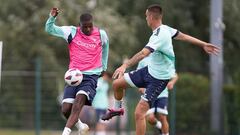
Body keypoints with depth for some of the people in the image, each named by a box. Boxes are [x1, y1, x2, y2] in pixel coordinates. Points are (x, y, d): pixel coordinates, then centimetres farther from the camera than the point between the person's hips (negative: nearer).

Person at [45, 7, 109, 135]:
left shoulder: (101, 34, 2)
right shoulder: (72, 32, 1)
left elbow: (105, 48, 24)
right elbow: (49, 29, 0)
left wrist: (104, 67, 28)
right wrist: (52, 17, -19)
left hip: (91, 76, -2)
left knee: (79, 100, -28)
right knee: (66, 110, -8)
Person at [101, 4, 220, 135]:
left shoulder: (159, 36, -32)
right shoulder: (164, 28, -4)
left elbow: (143, 53, -45)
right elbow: (183, 36, 9)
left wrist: (125, 65, -54)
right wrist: (203, 44, 21)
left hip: (159, 78, -9)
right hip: (150, 70, 9)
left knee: (139, 113, -15)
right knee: (117, 84, 13)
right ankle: (117, 108, 42)